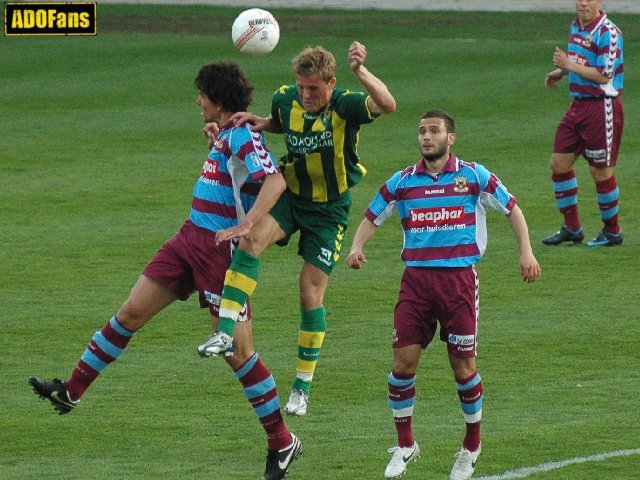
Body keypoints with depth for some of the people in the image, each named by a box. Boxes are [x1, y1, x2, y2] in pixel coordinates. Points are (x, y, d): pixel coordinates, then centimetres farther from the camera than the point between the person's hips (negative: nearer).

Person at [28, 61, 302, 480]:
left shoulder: (242, 137, -15)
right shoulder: (225, 136, 13)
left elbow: (275, 180, -30)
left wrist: (244, 226, -38)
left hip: (221, 251, -9)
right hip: (189, 241, 9)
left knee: (238, 351, -7)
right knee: (131, 312, 8)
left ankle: (282, 443, 5)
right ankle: (72, 393, 17)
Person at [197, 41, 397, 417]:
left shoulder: (345, 106, -21)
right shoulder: (285, 99, -8)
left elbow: (387, 104, -43)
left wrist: (361, 71, -57)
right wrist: (261, 123, -3)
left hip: (329, 209, -3)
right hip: (290, 196, 3)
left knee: (311, 294, -2)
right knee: (251, 240, -28)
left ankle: (303, 386, 13)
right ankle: (226, 332, -31)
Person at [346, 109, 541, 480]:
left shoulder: (473, 176, 2)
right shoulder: (402, 182, 8)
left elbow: (511, 209, 11)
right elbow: (373, 217, 18)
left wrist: (526, 252, -1)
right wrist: (357, 247, -2)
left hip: (459, 278, -2)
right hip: (416, 278, 2)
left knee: (463, 366, -1)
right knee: (403, 361, -6)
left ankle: (472, 446, 18)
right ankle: (405, 446, 9)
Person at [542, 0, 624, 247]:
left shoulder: (608, 33, -17)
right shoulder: (576, 26, 10)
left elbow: (604, 75, -20)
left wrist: (569, 65, -20)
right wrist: (560, 72, 12)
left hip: (602, 107, -8)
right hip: (578, 105, 8)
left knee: (600, 171, -1)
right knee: (559, 162, 6)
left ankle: (612, 232, 15)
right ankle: (572, 228, 17)